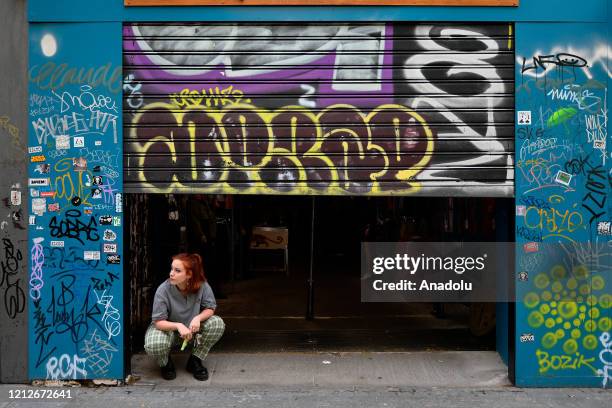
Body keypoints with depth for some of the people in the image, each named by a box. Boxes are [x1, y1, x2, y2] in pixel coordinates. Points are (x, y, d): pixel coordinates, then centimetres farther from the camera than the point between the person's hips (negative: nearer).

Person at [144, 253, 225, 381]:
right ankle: (166, 364, 6)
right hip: (168, 327, -2)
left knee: (217, 323, -23)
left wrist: (198, 318, -32)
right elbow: (158, 322, -23)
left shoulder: (202, 285, -21)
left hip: (191, 328, 3)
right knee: (154, 346, -35)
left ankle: (195, 361, -2)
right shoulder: (163, 290, -26)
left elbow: (210, 308, -10)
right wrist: (178, 326, -41)